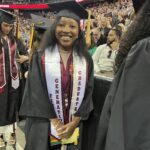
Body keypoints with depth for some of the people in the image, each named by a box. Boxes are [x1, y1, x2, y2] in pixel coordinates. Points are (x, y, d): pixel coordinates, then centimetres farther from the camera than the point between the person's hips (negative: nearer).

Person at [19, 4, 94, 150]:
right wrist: (56, 123, -12)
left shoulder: (85, 60, 1)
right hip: (44, 128, -1)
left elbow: (88, 92, -1)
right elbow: (36, 93, -8)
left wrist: (73, 123, -10)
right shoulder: (41, 57, -4)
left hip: (74, 128, 2)